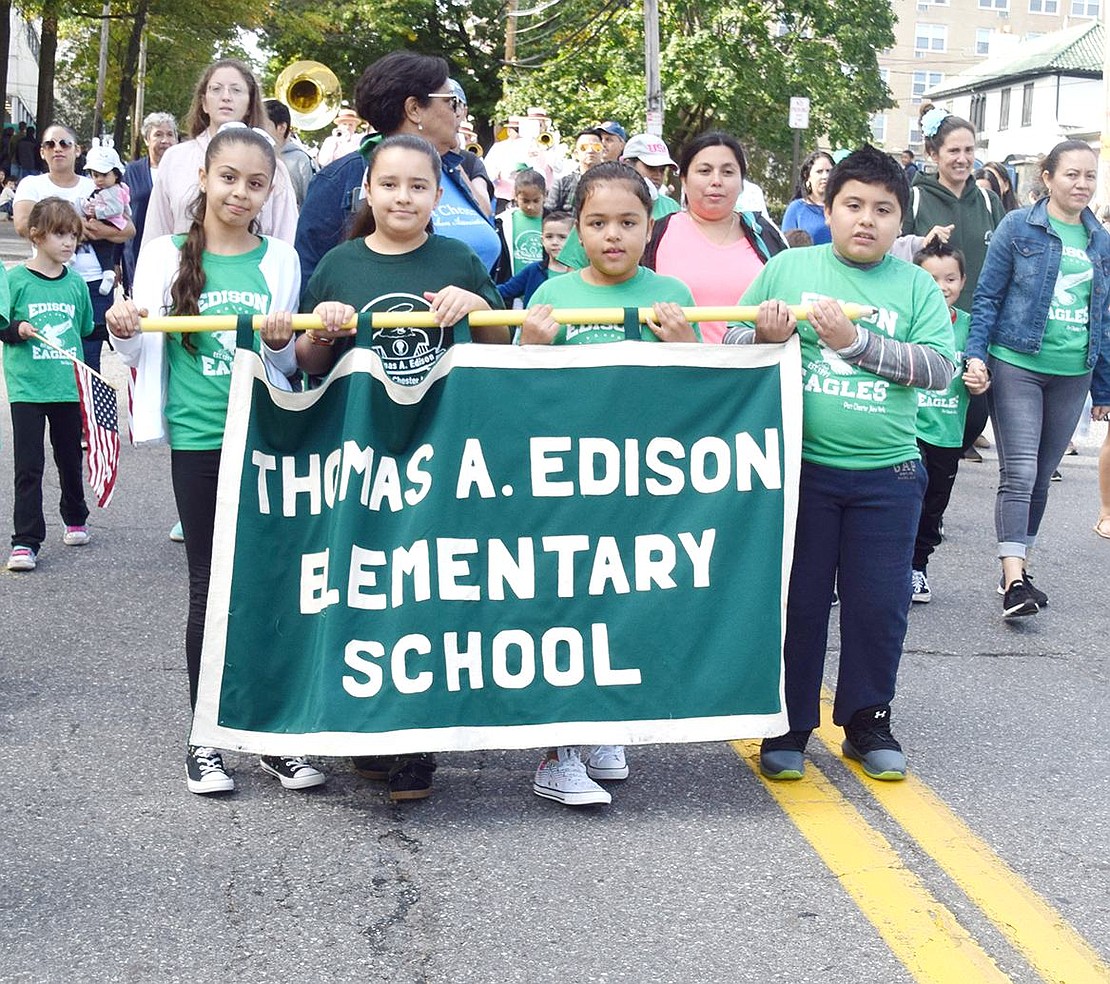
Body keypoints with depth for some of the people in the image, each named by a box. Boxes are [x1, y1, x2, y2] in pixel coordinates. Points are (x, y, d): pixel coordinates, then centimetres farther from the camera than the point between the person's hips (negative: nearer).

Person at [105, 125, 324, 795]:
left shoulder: (280, 261, 4)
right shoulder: (168, 256, 2)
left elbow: (288, 366, 9)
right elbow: (145, 356, 7)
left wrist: (280, 344, -13)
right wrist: (126, 333, -14)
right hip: (199, 439, -1)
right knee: (211, 588, 4)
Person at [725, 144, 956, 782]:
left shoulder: (917, 286, 3)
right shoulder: (788, 268, 2)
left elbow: (939, 368, -10)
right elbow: (731, 345, 6)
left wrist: (854, 341, -17)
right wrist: (767, 335, -16)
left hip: (887, 473, 1)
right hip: (800, 467, -1)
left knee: (879, 603, 8)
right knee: (797, 601, 7)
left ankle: (868, 722, 24)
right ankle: (789, 726, 19)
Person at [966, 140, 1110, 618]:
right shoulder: (1018, 227, -3)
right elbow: (987, 296, -2)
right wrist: (975, 354, -12)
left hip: (1071, 376, 5)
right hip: (1017, 367, -5)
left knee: (1041, 477, 11)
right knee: (1019, 472, -11)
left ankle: (1017, 566, 21)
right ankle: (1014, 581, -13)